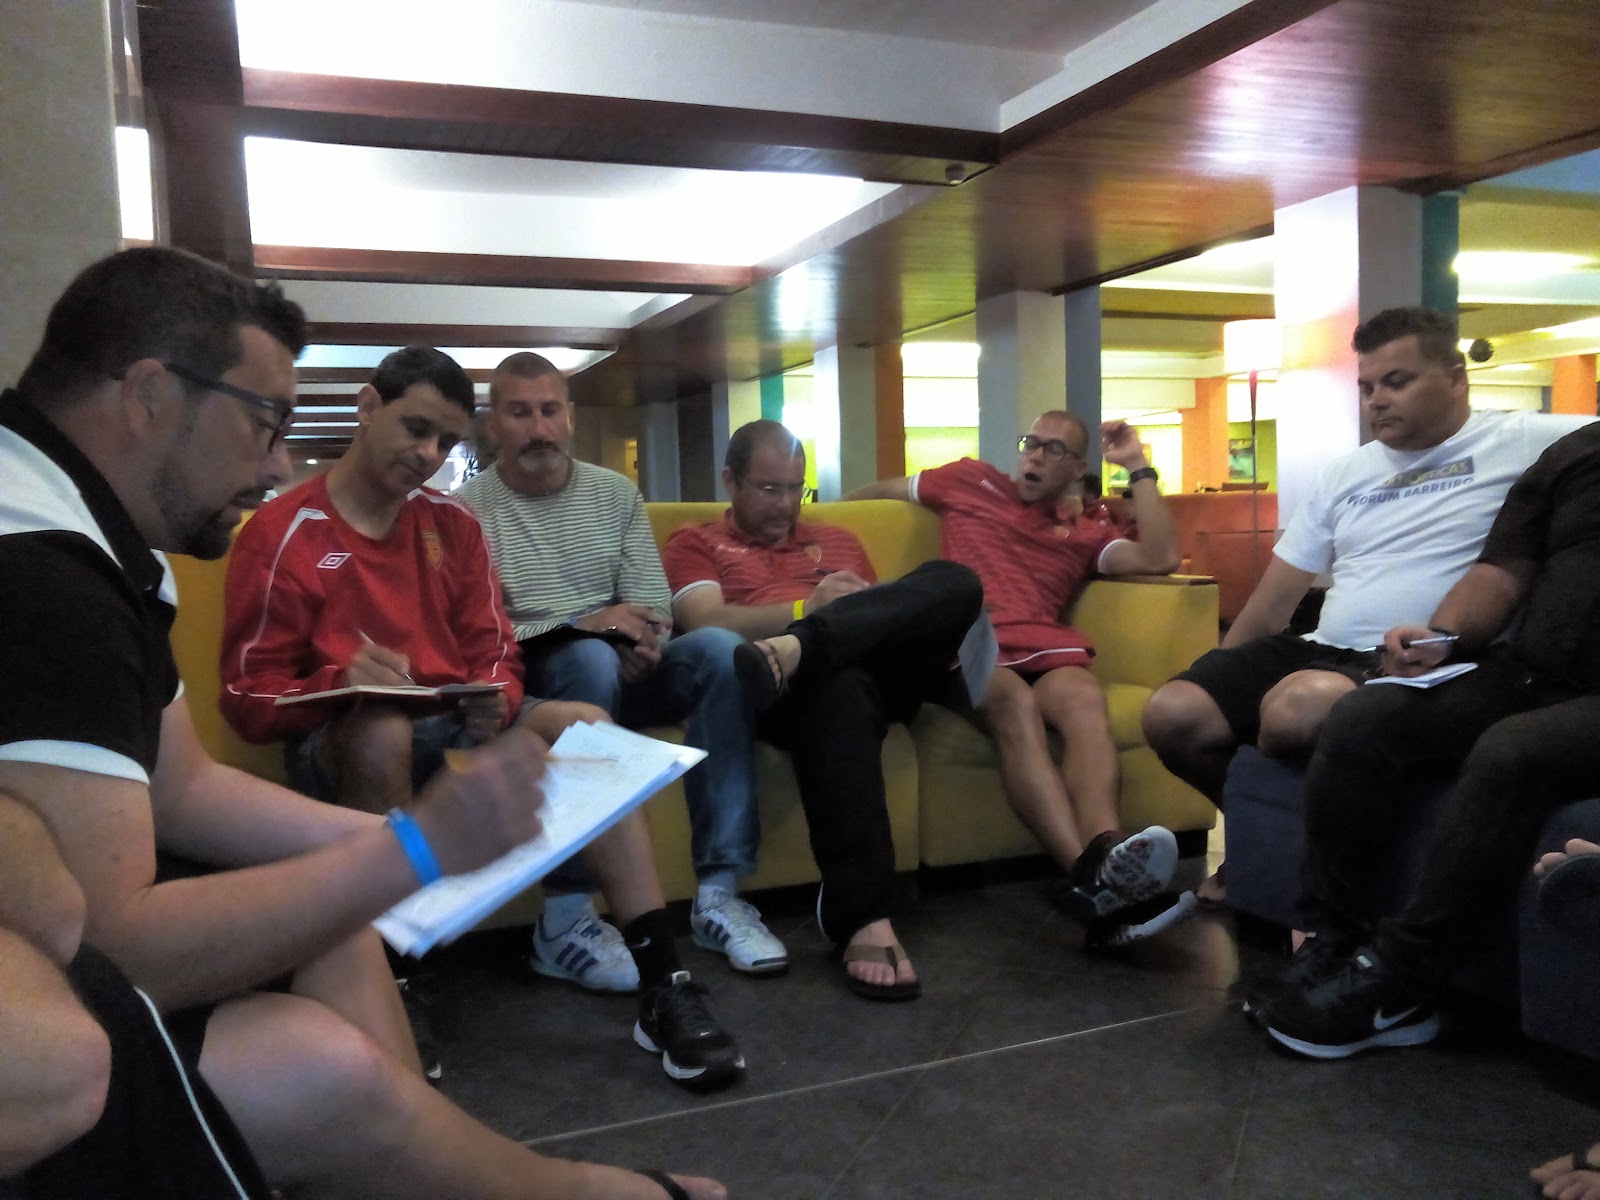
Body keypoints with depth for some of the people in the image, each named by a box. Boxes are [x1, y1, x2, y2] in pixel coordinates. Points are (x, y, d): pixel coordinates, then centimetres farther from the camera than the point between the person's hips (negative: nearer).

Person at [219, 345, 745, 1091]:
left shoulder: (452, 526, 10)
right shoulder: (283, 533, -5)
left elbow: (495, 656, 9)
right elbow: (249, 698, -7)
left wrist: (494, 702, -15)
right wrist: (343, 682, -27)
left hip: (457, 728, 4)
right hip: (345, 743, -4)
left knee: (585, 722, -21)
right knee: (381, 728, -38)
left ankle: (661, 983, -25)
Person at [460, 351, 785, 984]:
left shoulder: (616, 493, 13)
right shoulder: (468, 511, 0)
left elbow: (653, 608, 8)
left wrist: (642, 639, -16)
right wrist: (583, 626, -21)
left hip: (624, 672, 4)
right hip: (533, 683, -4)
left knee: (718, 647, -25)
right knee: (592, 658, -37)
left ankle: (718, 892, -26)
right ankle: (564, 915, -35)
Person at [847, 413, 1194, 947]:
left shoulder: (1082, 532, 30)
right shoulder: (970, 481, 29)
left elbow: (1160, 557, 13)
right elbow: (875, 492, 40)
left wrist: (1138, 469, 18)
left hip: (1045, 651, 2)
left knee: (1086, 702, -35)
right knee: (1016, 704, -38)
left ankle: (1108, 859, -59)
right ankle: (1091, 872, -58)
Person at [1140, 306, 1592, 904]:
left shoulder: (1522, 442, 3)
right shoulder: (1343, 474, 19)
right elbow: (1273, 601, 19)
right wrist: (1219, 680, 16)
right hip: (1321, 650, 6)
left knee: (1294, 709, -37)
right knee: (1171, 715, -15)